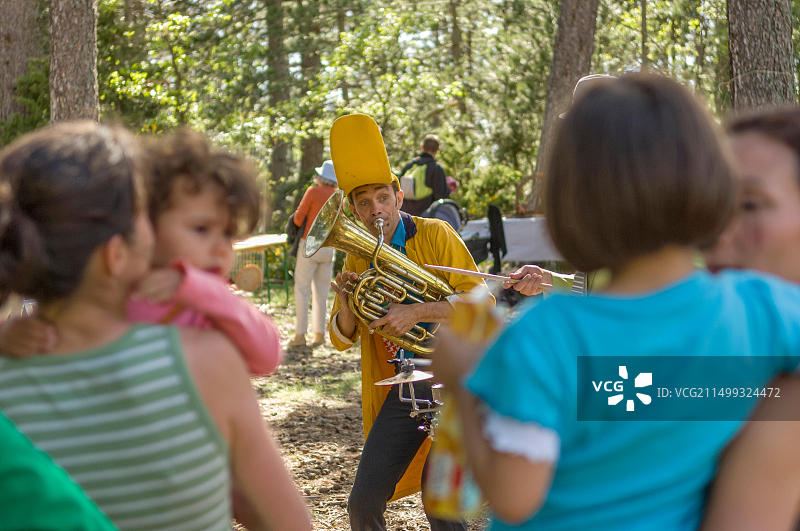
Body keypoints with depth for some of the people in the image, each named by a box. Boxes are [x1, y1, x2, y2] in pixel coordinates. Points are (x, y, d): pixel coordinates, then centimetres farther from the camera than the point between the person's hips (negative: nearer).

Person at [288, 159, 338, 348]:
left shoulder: (313, 192, -9)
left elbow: (298, 219, -7)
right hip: (328, 249, 5)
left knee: (302, 291, 0)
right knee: (321, 293, 12)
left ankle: (300, 335, -3)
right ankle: (319, 334, 9)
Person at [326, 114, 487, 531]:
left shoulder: (435, 236, -8)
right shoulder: (357, 258, 7)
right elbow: (342, 339, 10)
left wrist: (416, 312, -23)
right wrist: (346, 304, -11)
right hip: (403, 391, 5)